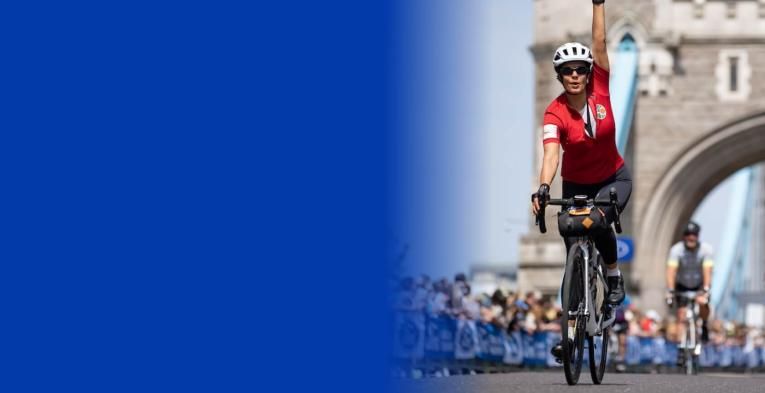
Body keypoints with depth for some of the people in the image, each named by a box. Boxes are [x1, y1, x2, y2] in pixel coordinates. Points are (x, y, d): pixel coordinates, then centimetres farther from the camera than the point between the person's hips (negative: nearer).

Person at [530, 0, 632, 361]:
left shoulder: (599, 90, -15)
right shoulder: (555, 114, -23)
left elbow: (599, 44, -22)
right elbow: (551, 153, -37)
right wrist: (543, 188, -54)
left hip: (614, 178, 0)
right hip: (576, 185, 0)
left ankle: (614, 274, -6)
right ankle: (574, 331, 6)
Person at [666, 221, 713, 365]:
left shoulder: (706, 249, -23)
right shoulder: (676, 250, -24)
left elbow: (707, 271, -33)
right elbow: (671, 270, -33)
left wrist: (705, 290, -46)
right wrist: (670, 291, -45)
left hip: (700, 284, -1)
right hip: (682, 285, 1)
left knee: (703, 303, -31)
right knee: (681, 317, -9)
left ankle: (704, 326, -3)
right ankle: (681, 348, -3)